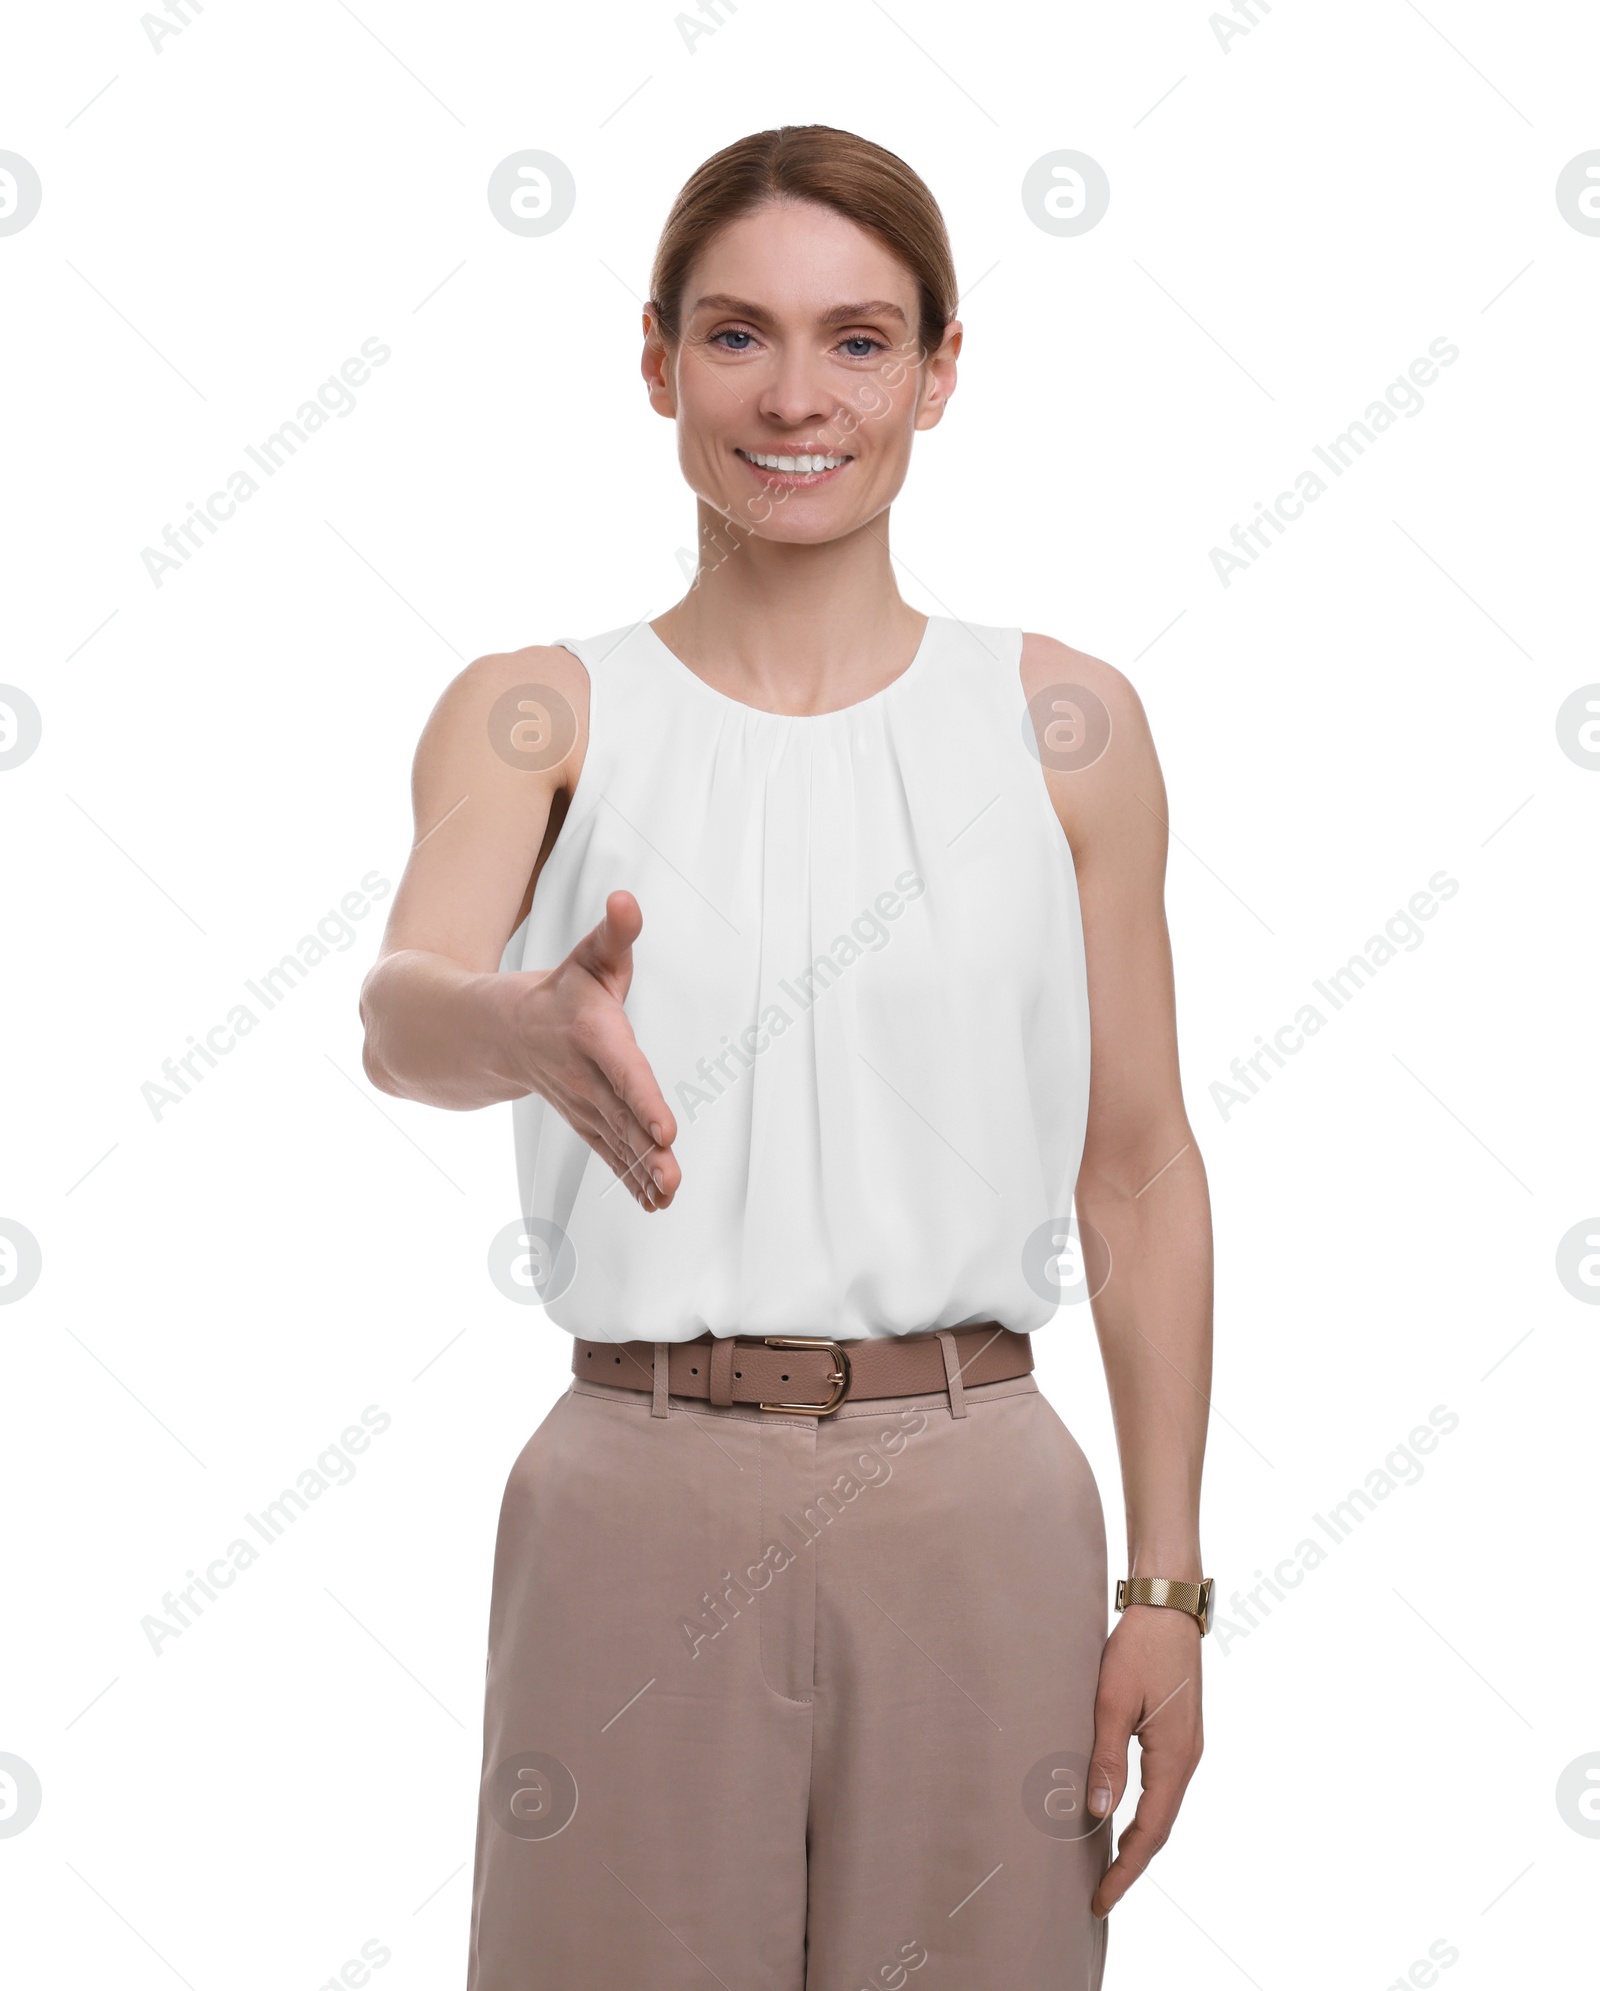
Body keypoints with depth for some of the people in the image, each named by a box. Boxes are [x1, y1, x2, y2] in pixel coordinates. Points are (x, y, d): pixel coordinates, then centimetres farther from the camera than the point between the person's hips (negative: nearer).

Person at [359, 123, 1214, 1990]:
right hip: (640, 1505, 0)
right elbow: (400, 1008, -17)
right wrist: (531, 1030, -41)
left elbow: (1139, 1168, 4)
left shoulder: (1063, 721, 2)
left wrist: (1165, 1587, 1)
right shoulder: (536, 712, 1)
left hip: (974, 1510, 1)